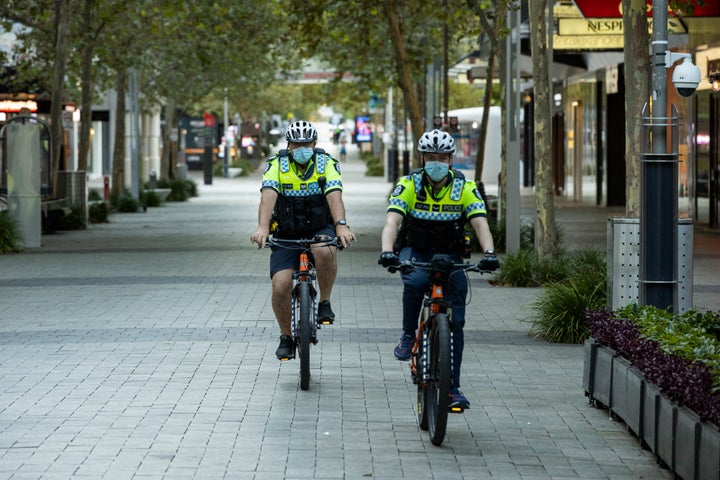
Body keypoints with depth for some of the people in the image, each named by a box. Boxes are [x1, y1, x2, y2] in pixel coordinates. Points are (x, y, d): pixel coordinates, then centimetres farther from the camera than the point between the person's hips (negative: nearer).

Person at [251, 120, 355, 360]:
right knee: (280, 286, -16)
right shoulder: (277, 165, -10)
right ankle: (286, 338, 8)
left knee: (324, 251, -37)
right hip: (286, 234, 1)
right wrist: (262, 227, -45)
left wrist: (341, 225, -45)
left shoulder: (326, 164, -10)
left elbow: (334, 196, -26)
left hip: (320, 229, -1)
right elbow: (268, 196, -27)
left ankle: (325, 303, -13)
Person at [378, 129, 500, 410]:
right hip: (414, 251, -1)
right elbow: (392, 221, -26)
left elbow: (480, 223, -22)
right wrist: (387, 251, -46)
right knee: (415, 281, -37)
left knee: (454, 321, -10)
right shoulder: (409, 184, -14)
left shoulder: (465, 187, -11)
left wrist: (489, 253, -42)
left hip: (449, 256, 1)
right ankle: (408, 335, -14)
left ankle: (452, 388, -3)